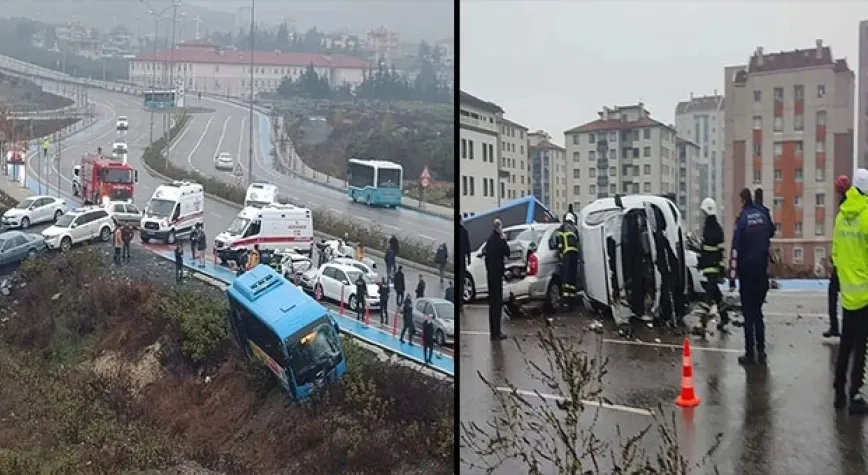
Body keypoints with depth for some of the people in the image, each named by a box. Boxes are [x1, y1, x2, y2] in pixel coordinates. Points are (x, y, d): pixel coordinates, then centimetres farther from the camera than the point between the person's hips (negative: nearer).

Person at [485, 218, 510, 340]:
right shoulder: (498, 240, -16)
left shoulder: (490, 239, 10)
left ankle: (492, 331, 18)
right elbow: (507, 252, -9)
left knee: (492, 303, 13)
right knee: (497, 303, -4)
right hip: (497, 274, -8)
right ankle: (496, 332, -3)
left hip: (490, 273, 8)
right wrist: (504, 240, -1)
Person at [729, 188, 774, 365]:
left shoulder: (742, 219, -14)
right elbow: (771, 233, 21)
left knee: (748, 313, 1)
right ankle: (761, 351, 14)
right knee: (758, 311, 14)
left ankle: (750, 353, 3)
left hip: (747, 272, -5)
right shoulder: (763, 216, 0)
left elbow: (736, 249, -16)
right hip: (762, 271, 5)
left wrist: (732, 278, -15)